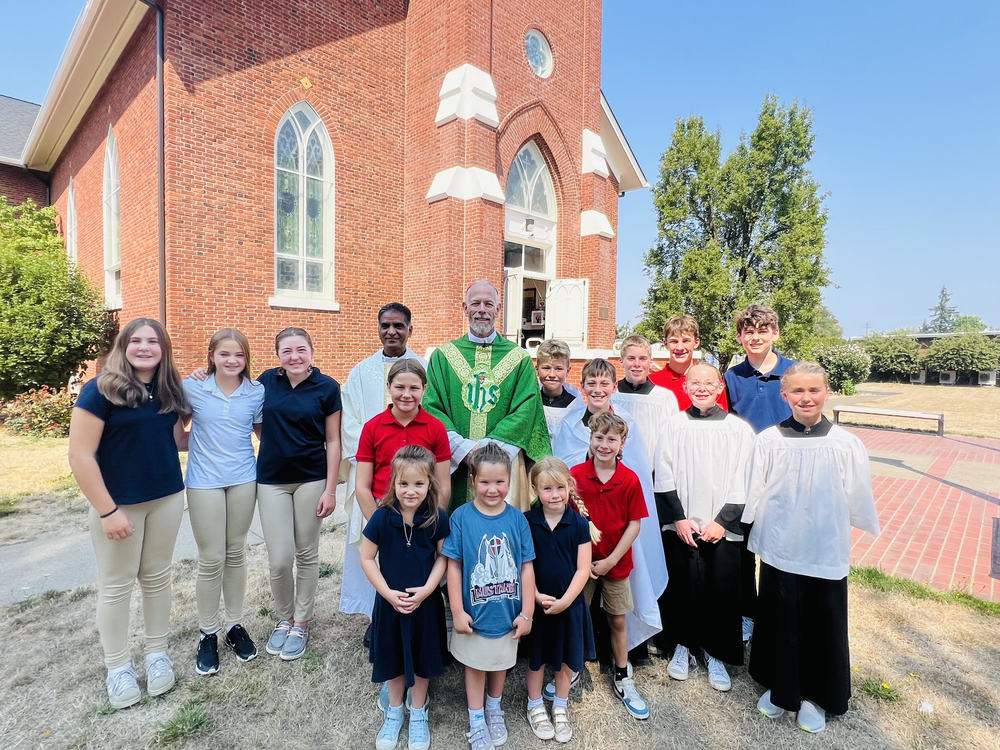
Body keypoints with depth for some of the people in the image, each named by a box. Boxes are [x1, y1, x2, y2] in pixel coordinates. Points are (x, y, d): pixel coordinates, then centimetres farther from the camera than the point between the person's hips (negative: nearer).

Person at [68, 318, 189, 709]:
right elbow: (80, 456, -16)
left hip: (166, 498, 4)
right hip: (117, 502, -4)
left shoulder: (169, 390, 2)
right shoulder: (100, 389, -14)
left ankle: (157, 653, 32)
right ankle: (117, 667, 29)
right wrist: (107, 511, -17)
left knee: (157, 576, 15)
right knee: (116, 585, 10)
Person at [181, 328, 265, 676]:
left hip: (243, 479, 1)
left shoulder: (257, 392, -2)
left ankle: (235, 624, 31)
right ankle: (208, 633, 25)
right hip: (204, 481, -1)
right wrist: (198, 445, -5)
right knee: (211, 559, 4)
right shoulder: (192, 389, -5)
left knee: (236, 553, 14)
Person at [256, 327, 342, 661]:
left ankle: (301, 623, 29)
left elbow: (333, 441, -6)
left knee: (306, 554, 10)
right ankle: (285, 618, 29)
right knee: (279, 559, 2)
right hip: (272, 480, 2)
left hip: (311, 479, -2)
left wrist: (330, 490, -8)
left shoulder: (327, 387, -8)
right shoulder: (267, 380, -1)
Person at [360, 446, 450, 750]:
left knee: (422, 659, 18)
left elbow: (443, 557, -7)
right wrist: (388, 593, -14)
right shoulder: (382, 517, -18)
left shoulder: (438, 518, -17)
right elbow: (366, 558, -9)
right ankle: (394, 711, 47)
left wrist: (426, 590, -16)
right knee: (393, 658, 20)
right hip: (390, 603, 0)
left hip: (426, 603, 0)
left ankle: (418, 713, 44)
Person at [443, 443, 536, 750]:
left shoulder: (517, 518, -13)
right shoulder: (461, 517, -17)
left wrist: (527, 613, -5)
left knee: (501, 661, 24)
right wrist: (457, 612, -10)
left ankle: (494, 708, 51)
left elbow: (527, 567, -7)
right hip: (474, 612, -2)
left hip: (508, 612, 2)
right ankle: (476, 720, 42)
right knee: (476, 664, 18)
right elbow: (454, 566, -11)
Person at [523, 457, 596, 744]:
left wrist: (564, 601, -14)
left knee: (566, 658, 18)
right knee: (537, 657, 17)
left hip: (569, 603, 1)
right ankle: (535, 706, 41)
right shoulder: (527, 522, -12)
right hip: (536, 602, 0)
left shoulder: (579, 523, -11)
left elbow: (583, 569, -9)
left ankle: (560, 707, 42)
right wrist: (537, 596, -15)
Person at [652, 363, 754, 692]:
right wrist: (678, 518, -6)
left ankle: (716, 653, 29)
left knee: (722, 590, 6)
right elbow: (664, 476, -1)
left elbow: (742, 483, -1)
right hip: (680, 526, 0)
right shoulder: (673, 425, 0)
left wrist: (723, 521, -8)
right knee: (682, 588, 7)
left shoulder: (739, 429, -1)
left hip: (722, 527, 0)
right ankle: (682, 645, 30)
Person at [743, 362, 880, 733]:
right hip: (779, 550, 0)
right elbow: (755, 497, -2)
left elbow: (859, 501, 0)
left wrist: (842, 535, 5)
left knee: (823, 627, 16)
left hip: (826, 553, 0)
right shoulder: (768, 441, -9)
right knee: (780, 623, 16)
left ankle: (815, 696, 39)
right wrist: (760, 538, 3)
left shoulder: (847, 444, -9)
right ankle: (780, 688, 39)